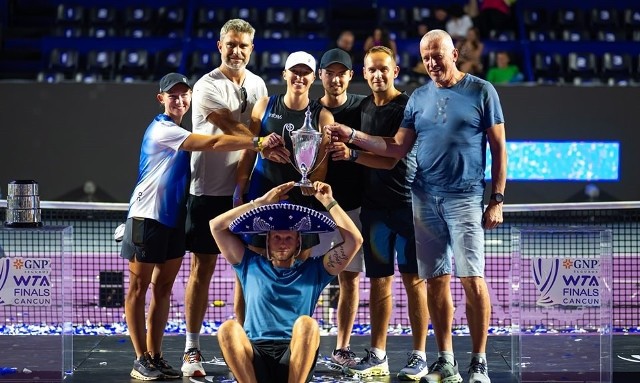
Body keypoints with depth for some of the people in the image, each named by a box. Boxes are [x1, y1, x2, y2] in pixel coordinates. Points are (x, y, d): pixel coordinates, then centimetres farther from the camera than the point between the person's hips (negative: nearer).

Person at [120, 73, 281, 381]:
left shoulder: (180, 132, 14)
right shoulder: (162, 129, -16)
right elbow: (213, 144, -25)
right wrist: (259, 142, -30)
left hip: (174, 218, 9)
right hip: (147, 216, -9)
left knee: (163, 287, 9)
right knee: (139, 286, 0)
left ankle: (155, 356, 13)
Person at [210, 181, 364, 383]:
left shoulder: (313, 270, 19)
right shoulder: (251, 265, 22)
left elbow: (354, 240, 10)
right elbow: (216, 225, 18)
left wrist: (329, 202, 13)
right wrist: (262, 202, 18)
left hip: (296, 360, -1)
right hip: (255, 357, 1)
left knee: (307, 323, -33)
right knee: (228, 328, -31)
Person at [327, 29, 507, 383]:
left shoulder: (481, 92, 1)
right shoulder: (419, 97, 12)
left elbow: (498, 147, 1)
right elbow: (398, 148, 9)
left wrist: (496, 200, -4)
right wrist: (353, 137, -1)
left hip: (465, 197, -4)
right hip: (425, 198, 4)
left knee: (472, 279, -8)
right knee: (436, 281, 4)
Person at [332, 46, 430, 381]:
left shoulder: (407, 107, -7)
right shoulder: (364, 107, 12)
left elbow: (391, 158, -15)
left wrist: (353, 154, -25)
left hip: (407, 204, -5)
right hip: (374, 205, 5)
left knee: (414, 280, -2)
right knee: (379, 280, 8)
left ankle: (419, 356, 3)